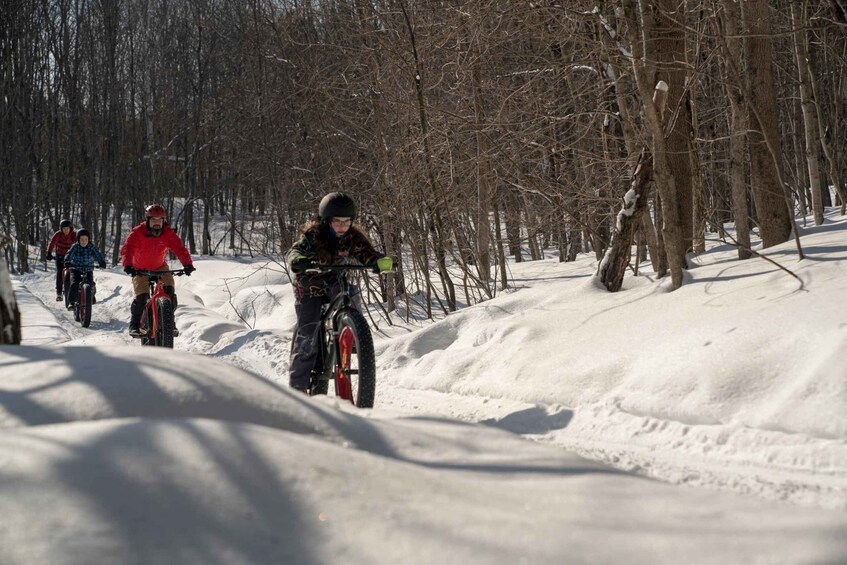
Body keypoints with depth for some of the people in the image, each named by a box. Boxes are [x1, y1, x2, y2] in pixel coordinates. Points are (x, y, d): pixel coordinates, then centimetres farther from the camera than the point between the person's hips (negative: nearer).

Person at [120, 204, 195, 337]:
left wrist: (187, 264, -42)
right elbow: (127, 249, -32)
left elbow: (179, 248, -25)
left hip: (160, 267, 2)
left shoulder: (168, 233, -15)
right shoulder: (137, 233, -21)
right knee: (142, 296, -18)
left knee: (169, 290, -20)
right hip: (140, 269, -2)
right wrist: (128, 265, -51)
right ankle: (135, 324, 3)